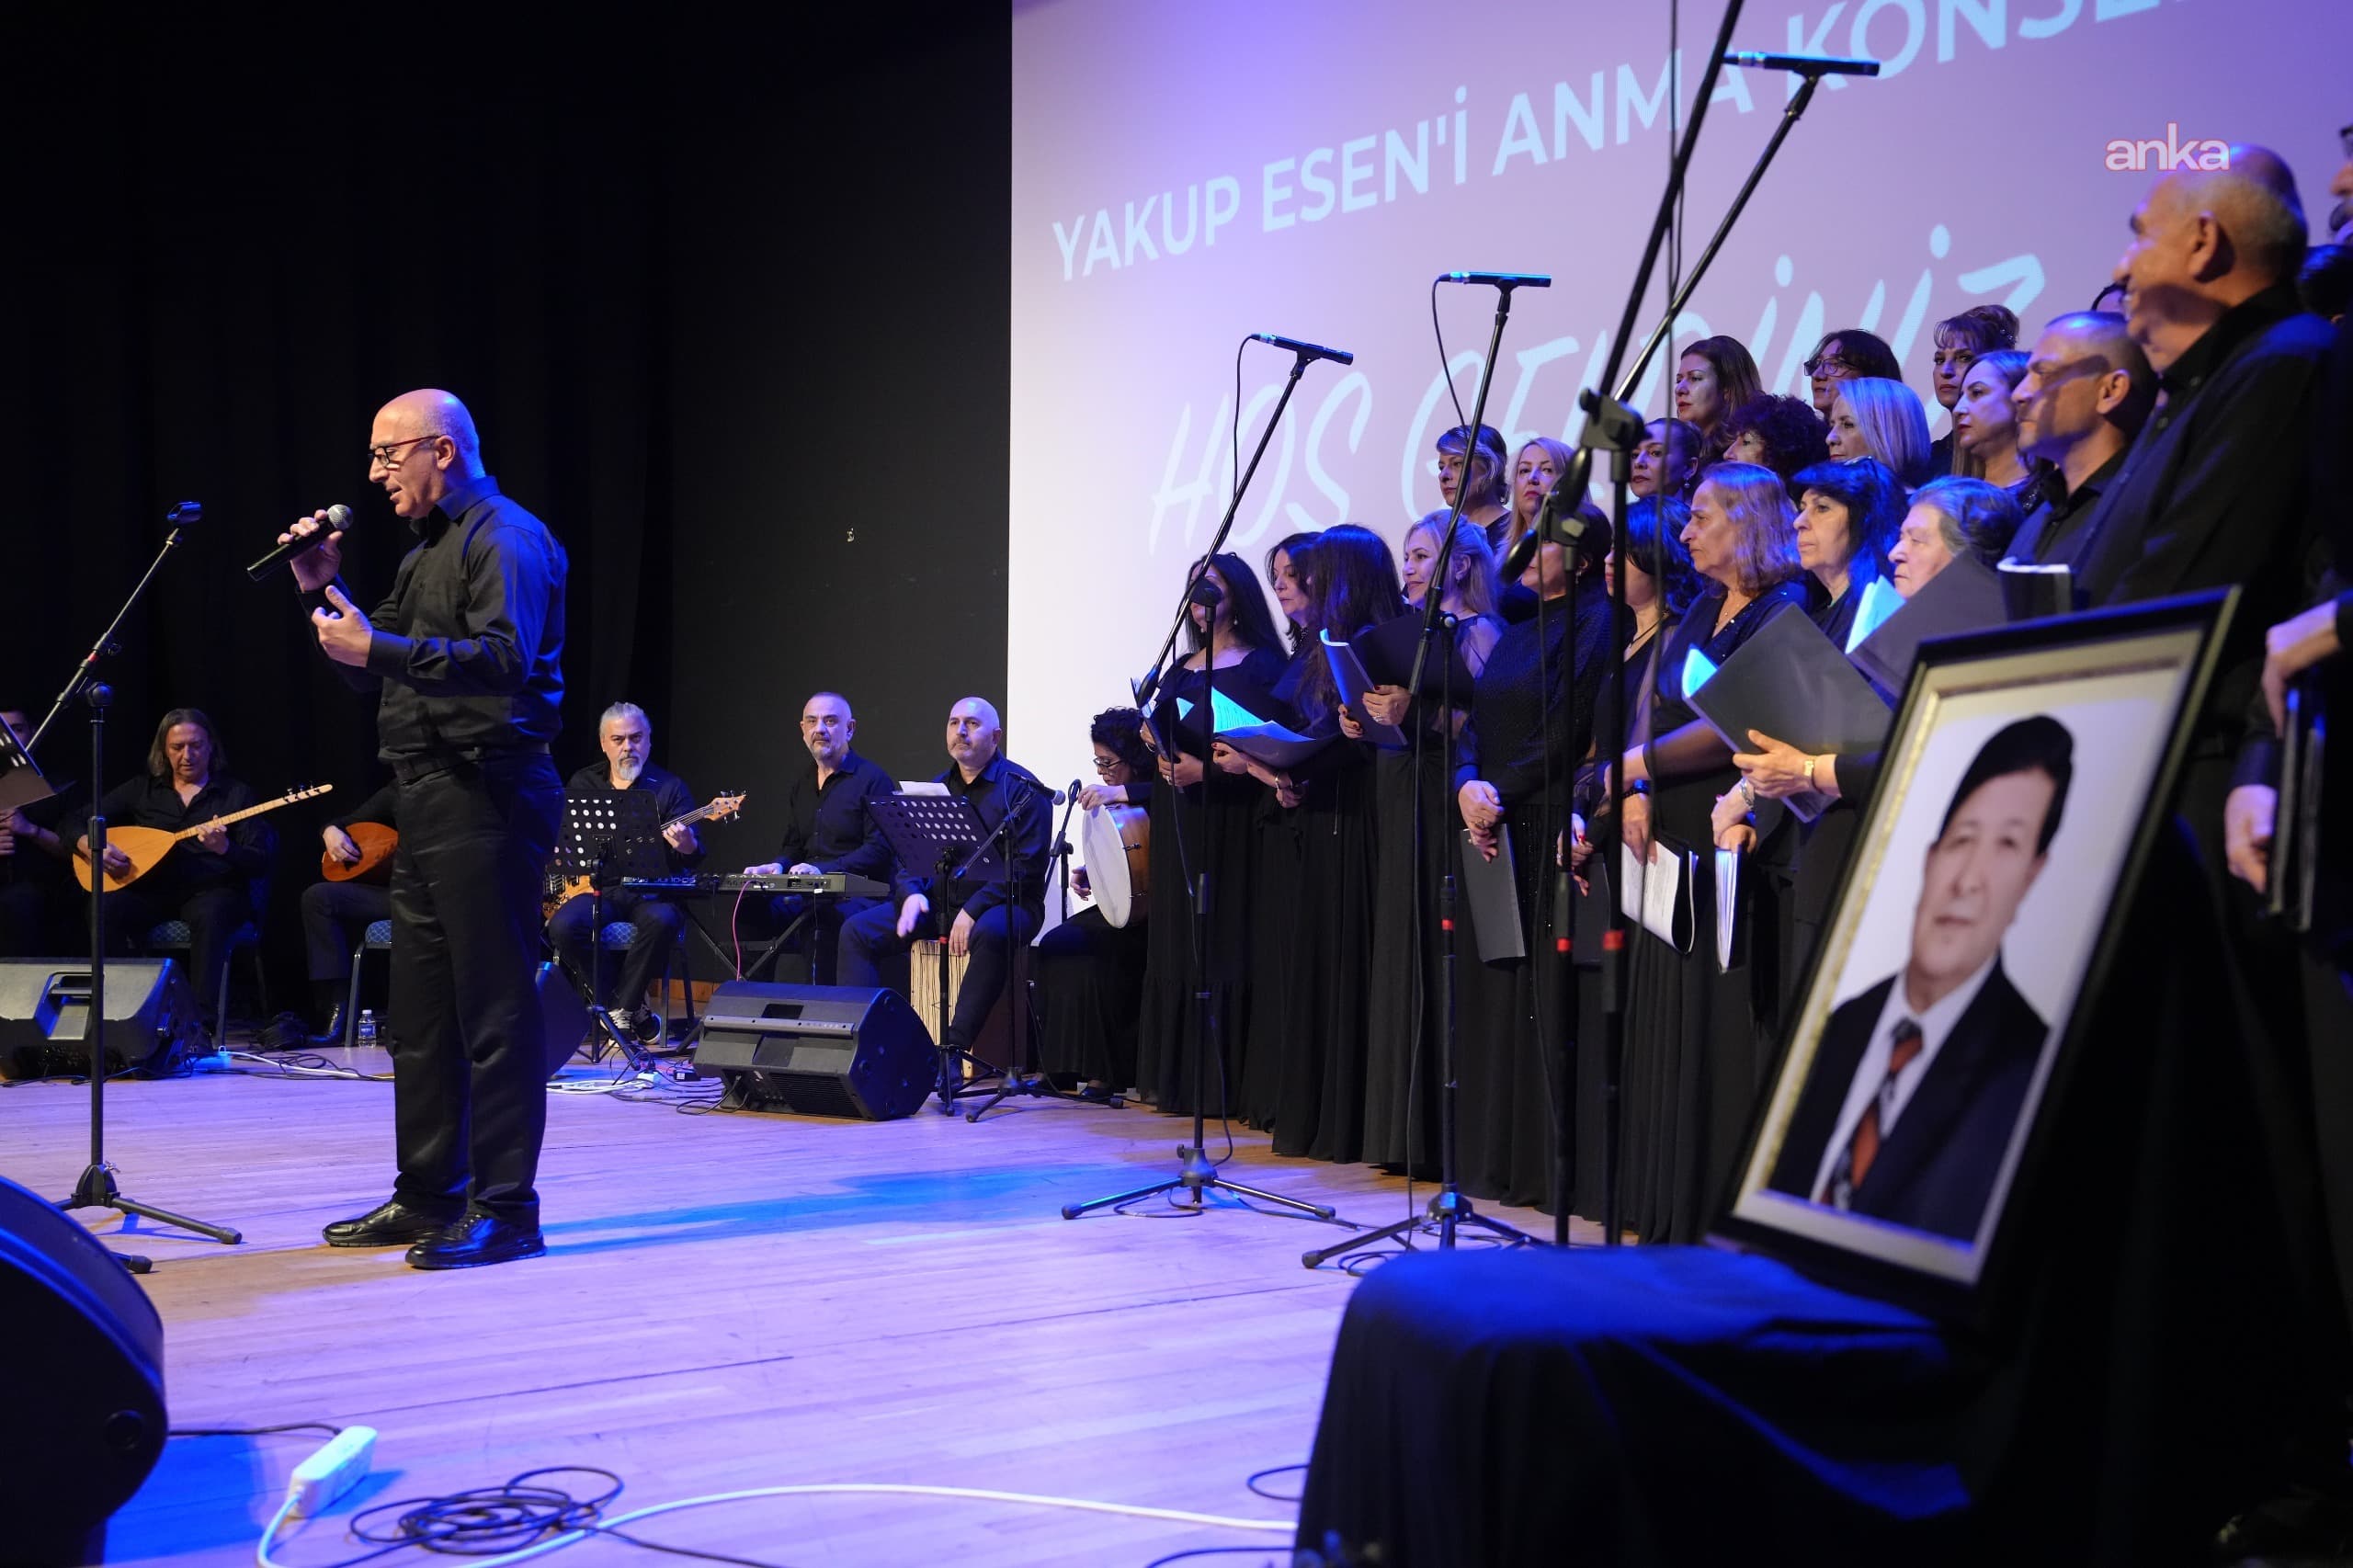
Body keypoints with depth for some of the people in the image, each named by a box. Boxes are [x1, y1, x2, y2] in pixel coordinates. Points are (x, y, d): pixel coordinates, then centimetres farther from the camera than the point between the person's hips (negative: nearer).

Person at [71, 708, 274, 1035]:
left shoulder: (237, 793, 8)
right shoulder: (141, 789, 15)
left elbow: (259, 863, -1)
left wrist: (225, 848, -22)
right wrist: (91, 846, -8)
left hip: (211, 889, -3)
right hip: (151, 889, 3)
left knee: (210, 916, -39)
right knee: (107, 909, -30)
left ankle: (203, 1020, -39)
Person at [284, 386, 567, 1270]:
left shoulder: (504, 537, -8)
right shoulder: (427, 552, 22)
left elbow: (504, 658, -23)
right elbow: (380, 672, 24)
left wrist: (378, 647, -22)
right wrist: (326, 594, 12)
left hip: (486, 793, -10)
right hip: (428, 796, 10)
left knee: (494, 1007, -7)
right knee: (421, 1007, 13)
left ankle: (505, 1209, -3)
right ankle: (430, 1197, 22)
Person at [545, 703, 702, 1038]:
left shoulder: (670, 787, 6)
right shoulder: (581, 785, 16)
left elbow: (692, 859, -3)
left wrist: (687, 847, -28)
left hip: (651, 891, -2)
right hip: (598, 891, 3)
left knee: (662, 921, -37)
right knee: (563, 926, -29)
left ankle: (622, 1010, -19)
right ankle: (635, 1011, -14)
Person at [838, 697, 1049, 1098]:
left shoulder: (1022, 790, -5)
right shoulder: (936, 788, 16)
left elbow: (1025, 866, -14)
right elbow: (907, 854, 14)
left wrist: (975, 908, -24)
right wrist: (911, 893, -9)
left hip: (1000, 902, -6)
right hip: (936, 900, 6)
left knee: (992, 934, -41)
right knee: (857, 930, -12)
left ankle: (953, 1050, -36)